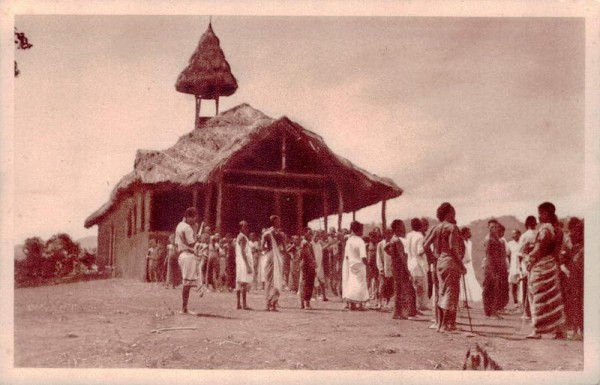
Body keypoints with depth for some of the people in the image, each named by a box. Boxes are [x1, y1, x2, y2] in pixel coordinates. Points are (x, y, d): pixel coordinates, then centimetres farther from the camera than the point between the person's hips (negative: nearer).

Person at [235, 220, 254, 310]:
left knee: (239, 283, 9)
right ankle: (244, 304, -13)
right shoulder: (242, 238, -12)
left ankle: (238, 304, 11)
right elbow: (243, 252, -19)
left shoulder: (239, 237, 18)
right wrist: (248, 265, -22)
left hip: (239, 263, 10)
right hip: (244, 263, -10)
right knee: (244, 283, -11)